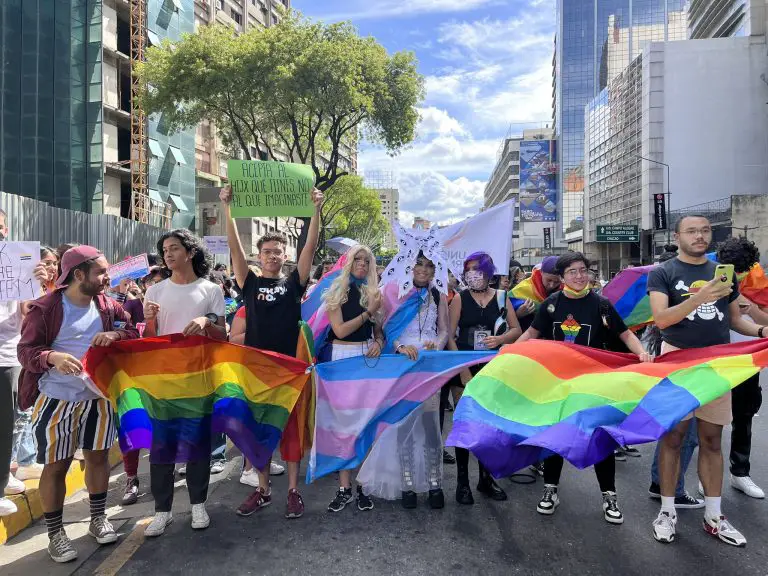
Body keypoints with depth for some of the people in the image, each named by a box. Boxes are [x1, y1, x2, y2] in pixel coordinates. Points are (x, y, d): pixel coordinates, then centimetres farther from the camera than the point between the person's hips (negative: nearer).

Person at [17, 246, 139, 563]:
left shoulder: (108, 306, 1)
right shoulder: (45, 308, -13)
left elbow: (134, 334, 5)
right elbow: (25, 350, -13)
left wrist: (115, 334, -17)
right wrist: (52, 357, -33)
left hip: (99, 398, 5)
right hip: (56, 401, -4)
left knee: (98, 456, 14)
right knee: (56, 466, 6)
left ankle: (98, 518, 32)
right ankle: (55, 533, 22)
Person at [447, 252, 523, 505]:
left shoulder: (501, 297, 4)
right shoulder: (460, 299, -2)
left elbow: (517, 329, 9)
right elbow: (450, 336, -6)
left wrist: (500, 339, -12)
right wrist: (462, 369, -14)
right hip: (463, 367, -2)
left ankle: (485, 478, 25)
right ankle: (462, 480, 12)